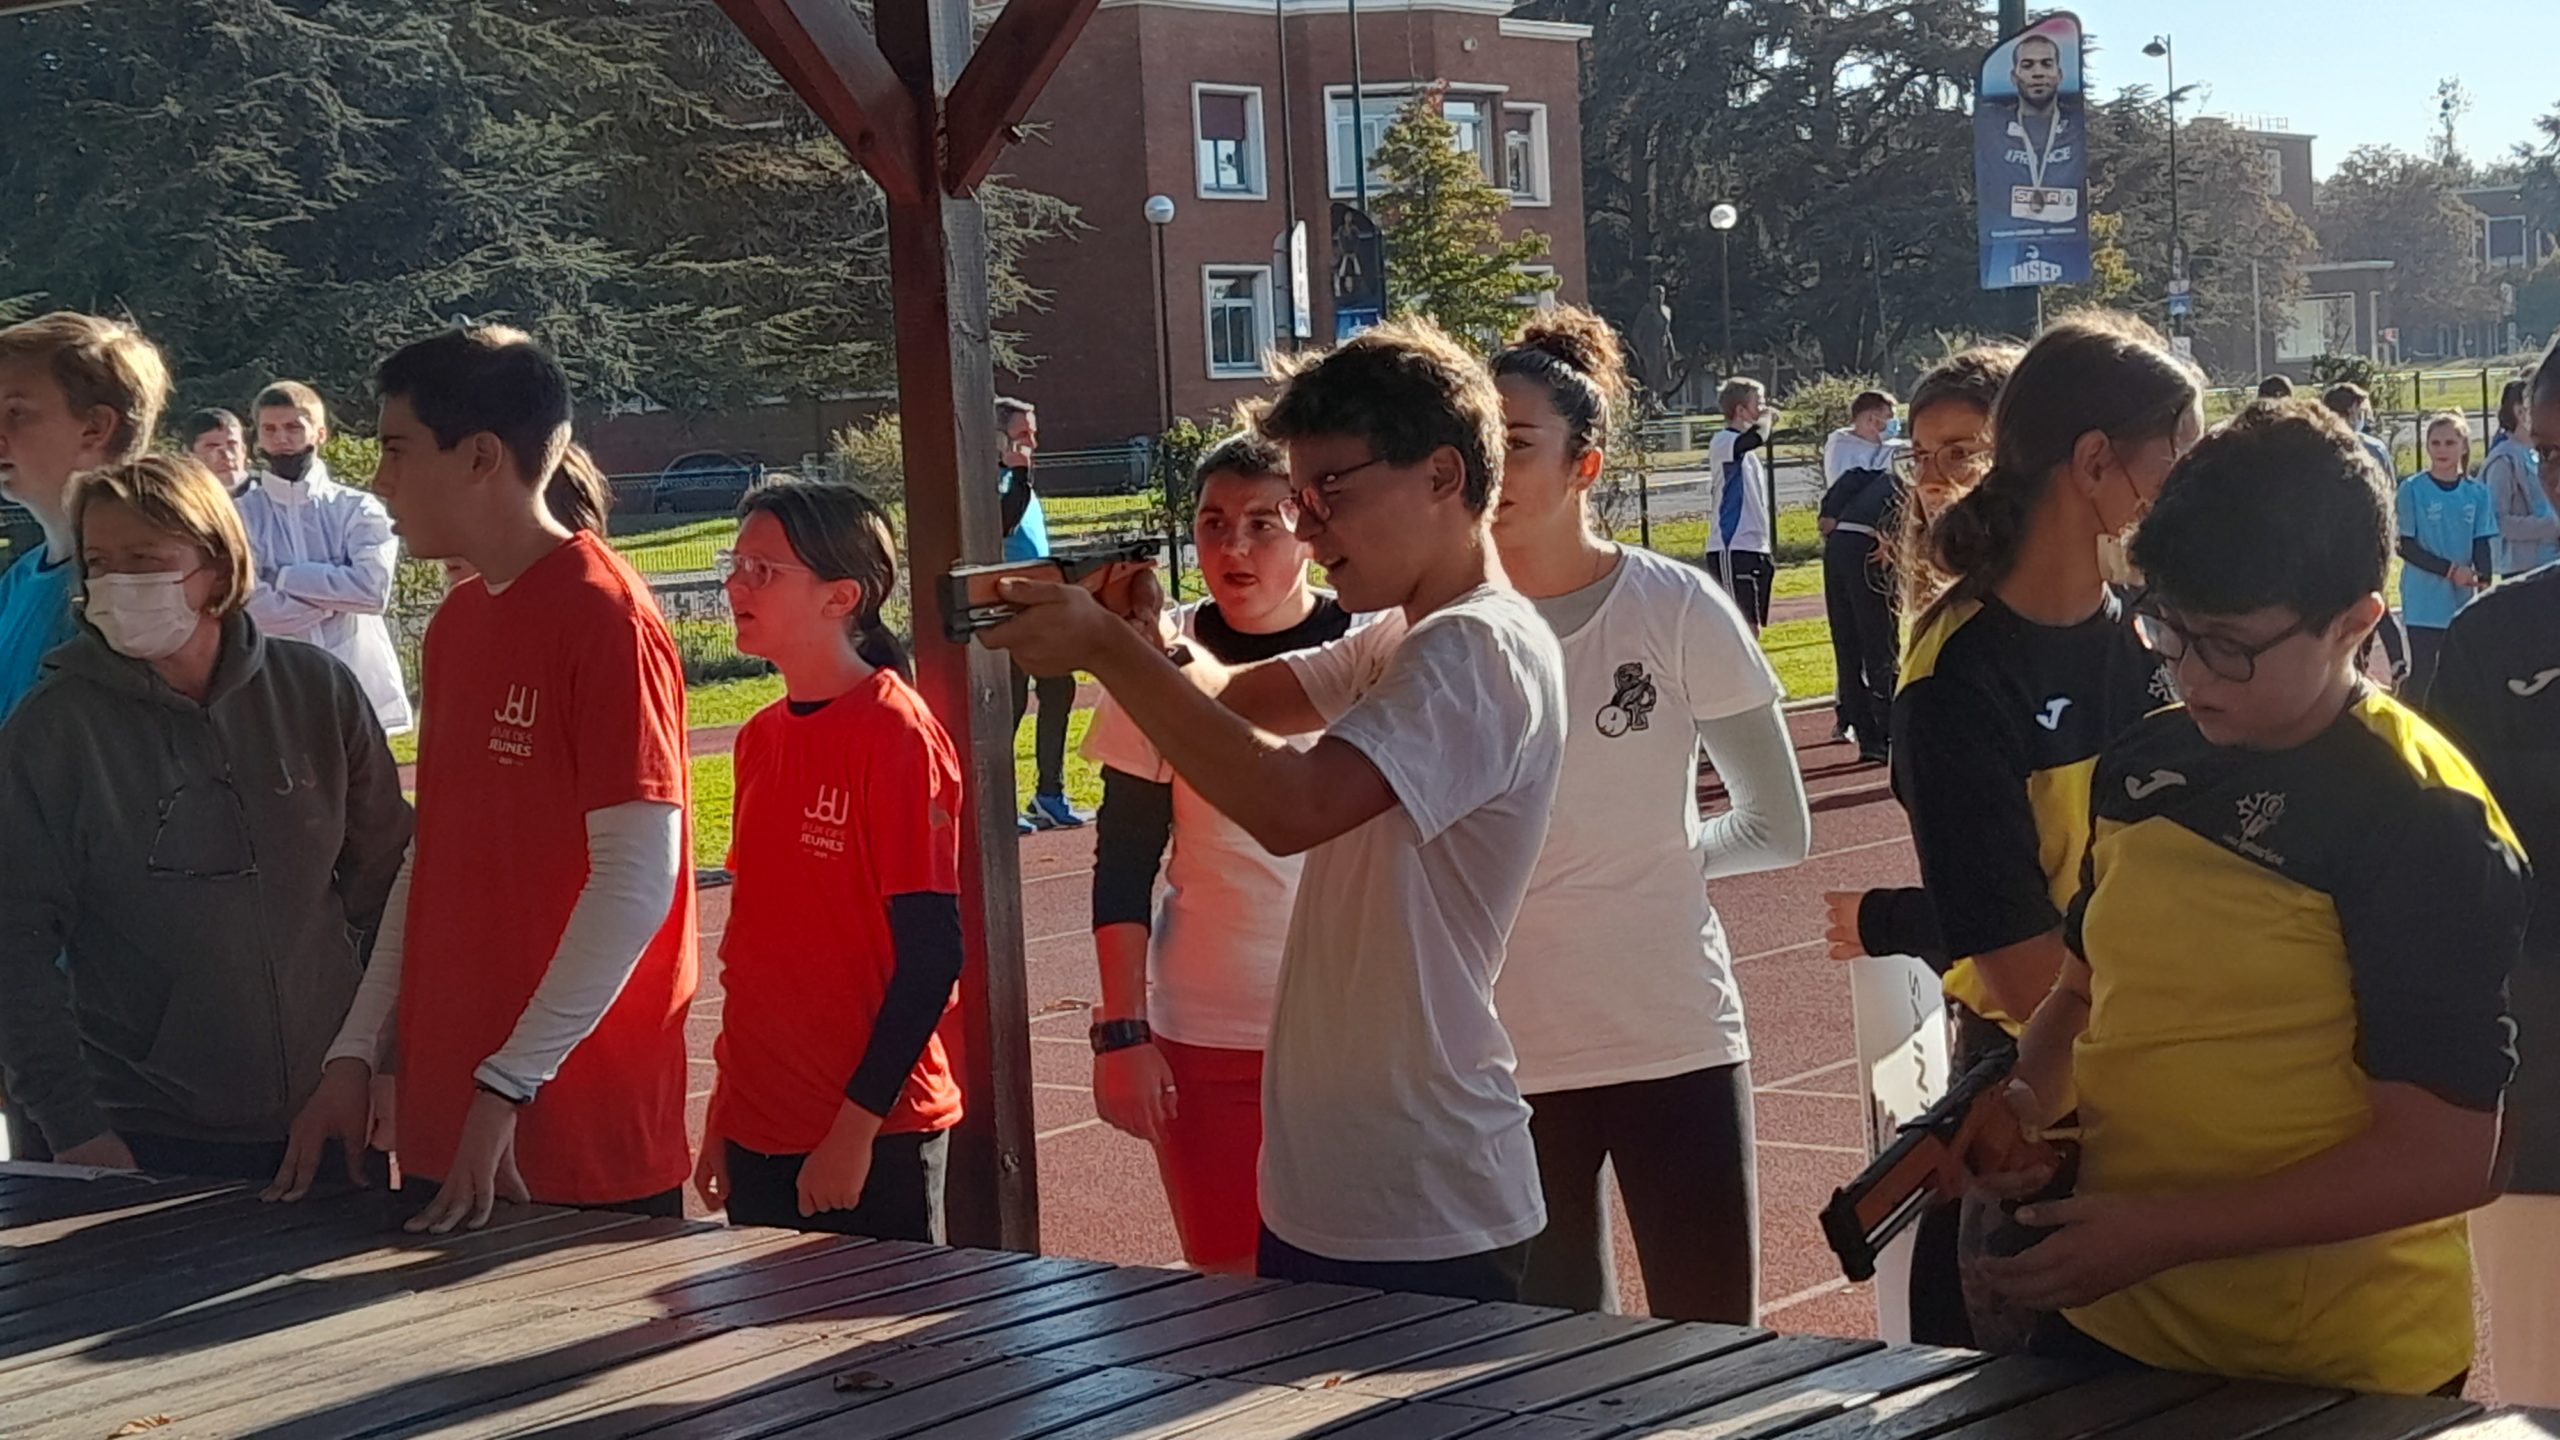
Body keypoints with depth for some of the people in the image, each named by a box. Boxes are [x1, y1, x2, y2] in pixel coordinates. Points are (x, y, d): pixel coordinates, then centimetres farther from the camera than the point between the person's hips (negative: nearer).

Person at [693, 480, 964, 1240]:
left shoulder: (897, 735, -13)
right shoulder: (762, 736, 9)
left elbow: (931, 953, -16)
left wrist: (857, 1127, -17)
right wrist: (722, 1119, 15)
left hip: (871, 1143, -7)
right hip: (760, 1135, 7)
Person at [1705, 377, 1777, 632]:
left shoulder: (1749, 451, 21)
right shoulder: (1723, 442, -9)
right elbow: (1756, 438, -32)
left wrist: (1767, 553, 24)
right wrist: (1767, 419, -10)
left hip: (1754, 548, 10)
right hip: (1732, 550, -10)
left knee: (1751, 628, 10)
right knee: (1746, 628, -15)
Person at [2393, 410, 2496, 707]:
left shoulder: (2477, 493, 4)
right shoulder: (2412, 490, -5)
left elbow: (2482, 546, 4)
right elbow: (2405, 546, -7)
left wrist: (2484, 582, -14)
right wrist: (2451, 570, -14)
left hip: (2463, 600, 4)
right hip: (2424, 601, -4)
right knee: (2423, 671, -4)